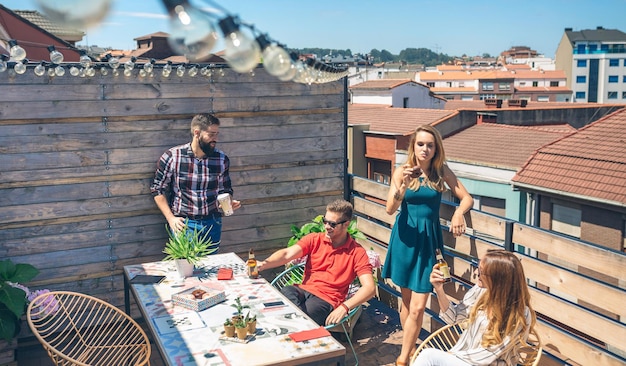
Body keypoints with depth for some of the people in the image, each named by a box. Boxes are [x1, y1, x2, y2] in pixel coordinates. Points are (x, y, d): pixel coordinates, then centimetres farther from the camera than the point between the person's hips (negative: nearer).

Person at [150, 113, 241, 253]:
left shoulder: (222, 159, 1)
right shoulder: (172, 157, -8)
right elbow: (158, 190, -1)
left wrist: (229, 202, -9)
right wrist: (170, 218, -8)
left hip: (212, 223, 3)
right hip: (183, 223, -3)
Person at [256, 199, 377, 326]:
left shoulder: (357, 252, 2)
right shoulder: (314, 239, 10)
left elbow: (370, 288, -7)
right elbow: (288, 254, -6)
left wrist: (344, 307, -21)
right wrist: (263, 264, -27)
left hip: (327, 300, -3)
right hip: (303, 290, 3)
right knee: (285, 292, -35)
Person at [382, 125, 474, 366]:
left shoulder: (442, 172, -2)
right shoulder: (402, 171, -5)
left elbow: (467, 198, 2)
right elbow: (390, 209, -12)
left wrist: (459, 213, -19)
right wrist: (404, 185, -28)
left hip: (428, 239, 0)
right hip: (405, 239, 0)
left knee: (418, 307, -4)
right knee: (407, 300, 11)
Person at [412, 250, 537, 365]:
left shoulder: (520, 315, -22)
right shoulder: (481, 290, -8)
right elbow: (453, 317, 5)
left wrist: (452, 355, -8)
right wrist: (439, 289, -11)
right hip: (463, 354, 5)